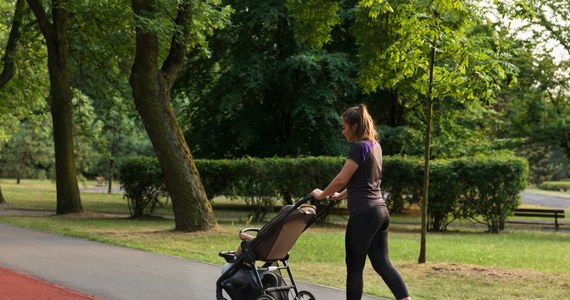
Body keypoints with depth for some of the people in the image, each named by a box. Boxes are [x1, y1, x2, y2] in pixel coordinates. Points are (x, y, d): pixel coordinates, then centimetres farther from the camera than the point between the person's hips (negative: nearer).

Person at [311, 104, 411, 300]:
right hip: (380, 211, 9)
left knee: (354, 267, 2)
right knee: (382, 263, 7)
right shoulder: (375, 145, 14)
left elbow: (341, 179, -15)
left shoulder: (359, 147, -13)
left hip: (364, 214, -9)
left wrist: (322, 195, 1)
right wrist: (340, 196, 31)